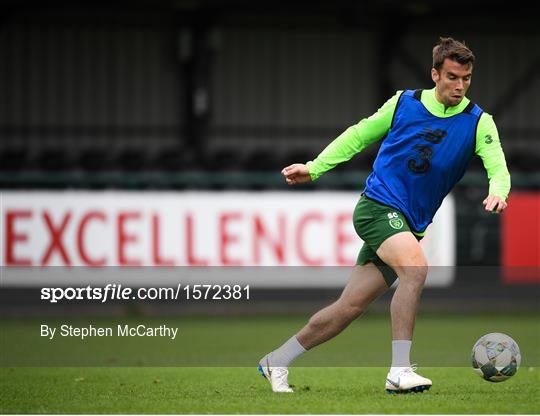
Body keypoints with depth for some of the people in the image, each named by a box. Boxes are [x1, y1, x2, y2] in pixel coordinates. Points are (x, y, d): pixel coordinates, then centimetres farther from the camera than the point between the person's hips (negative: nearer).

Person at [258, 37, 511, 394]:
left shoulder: (478, 122, -1)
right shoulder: (404, 103, -1)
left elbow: (498, 167, -13)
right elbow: (359, 135, 14)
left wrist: (498, 192, -36)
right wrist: (314, 168, 11)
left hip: (409, 226, 3)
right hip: (378, 204, -3)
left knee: (351, 307, 4)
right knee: (415, 267, -31)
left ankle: (277, 362, 20)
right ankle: (400, 371, -31)